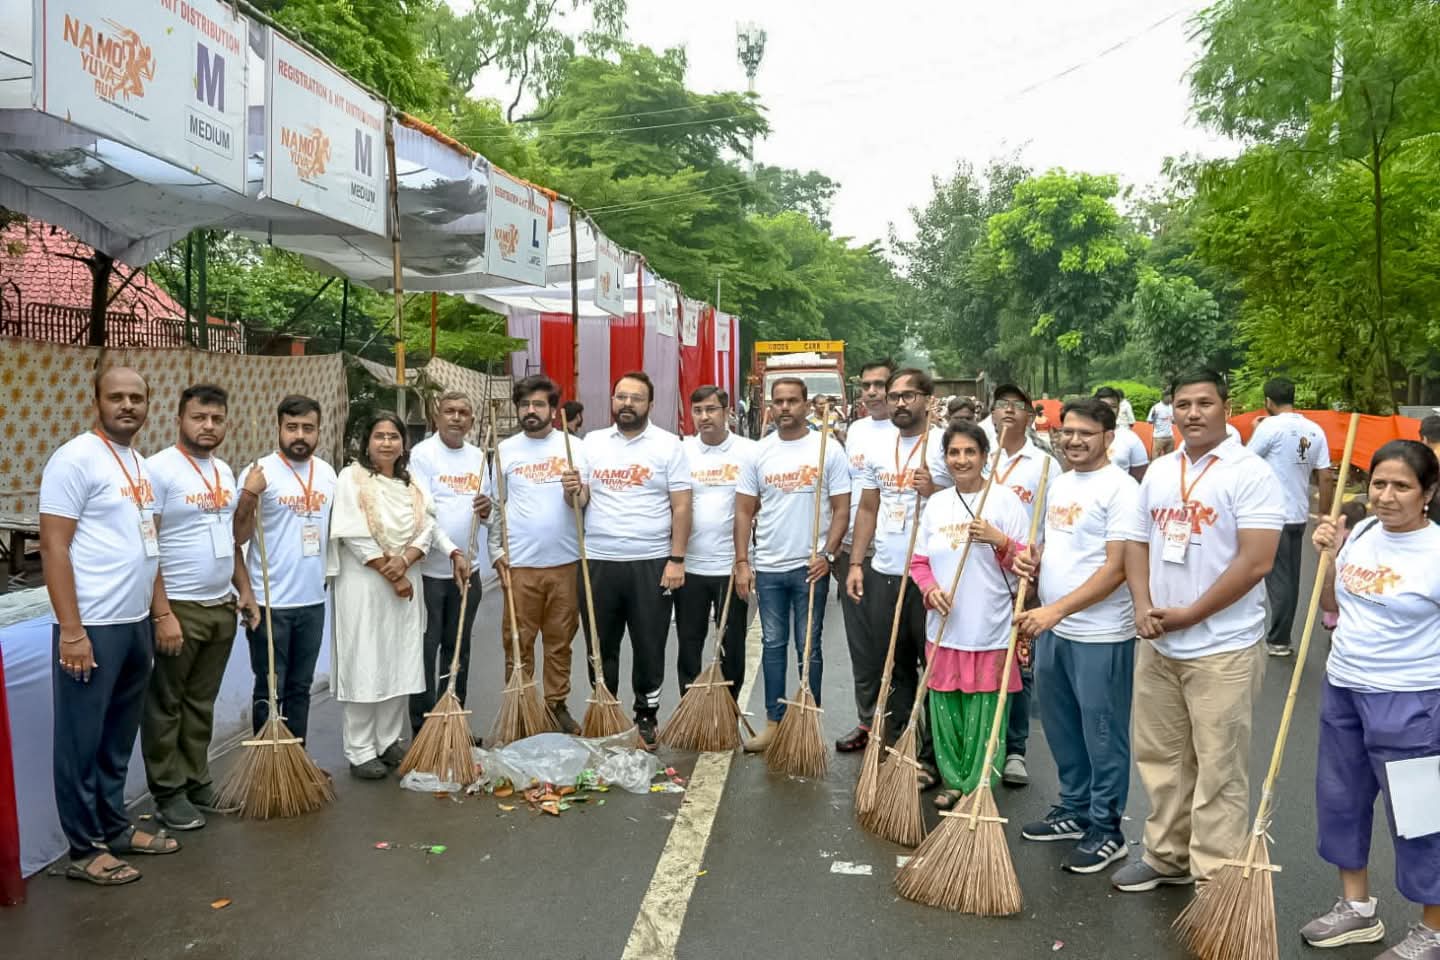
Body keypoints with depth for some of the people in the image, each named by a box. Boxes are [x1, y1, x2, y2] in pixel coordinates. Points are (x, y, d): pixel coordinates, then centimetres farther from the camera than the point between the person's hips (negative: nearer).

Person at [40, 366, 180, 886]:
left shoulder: (138, 462, 13)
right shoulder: (75, 458, -12)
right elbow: (53, 547, -15)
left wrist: (157, 611, 15)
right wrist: (71, 631, -19)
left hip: (136, 624, 8)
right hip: (93, 627, -8)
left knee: (118, 738, 17)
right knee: (82, 741, 4)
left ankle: (114, 826, 29)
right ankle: (85, 849, 14)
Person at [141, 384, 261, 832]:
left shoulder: (224, 471, 11)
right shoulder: (159, 469, -13)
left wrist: (245, 590, 13)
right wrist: (162, 612, -20)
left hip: (221, 607, 7)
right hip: (180, 608, -7)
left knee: (202, 702, 16)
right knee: (166, 705, 6)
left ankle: (196, 781, 26)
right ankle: (168, 792, 15)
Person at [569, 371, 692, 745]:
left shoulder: (668, 445, -1)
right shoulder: (592, 442, 8)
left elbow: (681, 506, -4)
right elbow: (580, 500, 11)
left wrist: (677, 559, -10)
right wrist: (574, 491, -13)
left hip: (651, 563, -3)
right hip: (599, 561, 3)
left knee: (649, 647, 6)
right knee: (600, 646, 12)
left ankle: (646, 716, 21)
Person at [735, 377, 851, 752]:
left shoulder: (828, 450, -3)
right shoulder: (759, 453, 5)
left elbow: (841, 509, -4)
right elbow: (744, 511, 7)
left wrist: (826, 554, -14)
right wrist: (742, 562, 0)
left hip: (809, 566, -3)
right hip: (768, 567, 3)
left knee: (808, 648, 5)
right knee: (772, 645, 11)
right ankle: (773, 722, 20)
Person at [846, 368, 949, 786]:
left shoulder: (945, 444, -6)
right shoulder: (878, 446, 10)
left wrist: (933, 492, -22)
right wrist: (856, 562, 9)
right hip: (883, 573, 6)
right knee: (891, 668, 14)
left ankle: (931, 758, 15)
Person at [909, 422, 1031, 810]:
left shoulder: (1005, 500, -3)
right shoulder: (936, 504, 10)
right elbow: (919, 561, 14)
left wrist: (1000, 541, -22)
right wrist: (930, 589, -5)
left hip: (990, 631, -4)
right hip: (944, 629, 4)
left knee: (984, 715, 1)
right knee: (945, 710, 11)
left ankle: (977, 789, 15)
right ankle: (954, 781, 28)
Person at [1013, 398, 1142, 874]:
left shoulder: (1120, 489, -14)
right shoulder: (1058, 483, 12)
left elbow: (1115, 568, -19)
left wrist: (1057, 610, -24)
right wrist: (1033, 559, 1)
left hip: (1100, 635, -8)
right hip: (1051, 628, 8)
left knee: (1103, 736, 4)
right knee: (1061, 728, 18)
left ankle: (1106, 830, 17)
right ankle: (1074, 811, 34)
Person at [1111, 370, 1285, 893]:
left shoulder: (1249, 472, -11)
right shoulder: (1159, 472, 10)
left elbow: (1255, 561, -17)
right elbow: (1138, 544, 14)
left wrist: (1189, 615, -15)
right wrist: (1143, 607, -3)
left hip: (1222, 648, -7)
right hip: (1156, 645, 7)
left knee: (1218, 769, 2)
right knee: (1159, 756, 16)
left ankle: (1214, 876, 14)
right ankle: (1167, 855, 32)